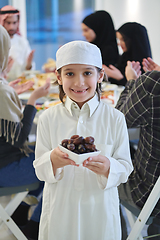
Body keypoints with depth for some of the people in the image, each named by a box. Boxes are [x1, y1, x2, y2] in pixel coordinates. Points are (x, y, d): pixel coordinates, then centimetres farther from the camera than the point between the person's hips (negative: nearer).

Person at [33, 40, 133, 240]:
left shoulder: (115, 118, -6)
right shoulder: (48, 118, -4)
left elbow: (125, 168, -5)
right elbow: (40, 170, -5)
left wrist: (108, 168, -26)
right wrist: (53, 161, -26)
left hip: (100, 210, 0)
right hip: (59, 211, 1)